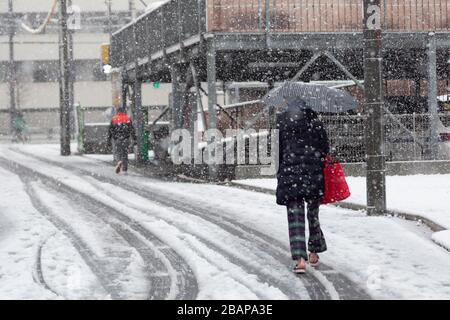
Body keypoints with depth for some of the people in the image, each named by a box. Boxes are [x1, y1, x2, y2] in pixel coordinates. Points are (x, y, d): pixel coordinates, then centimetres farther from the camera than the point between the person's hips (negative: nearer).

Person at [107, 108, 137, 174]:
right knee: (125, 153, 6)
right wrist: (135, 139, 4)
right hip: (125, 139, 1)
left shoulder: (114, 119, 5)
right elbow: (132, 130, 3)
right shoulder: (128, 119, 6)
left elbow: (110, 130, 3)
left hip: (117, 139, -1)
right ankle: (124, 169, 4)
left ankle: (119, 161, -22)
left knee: (117, 152, 9)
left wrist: (109, 139, 7)